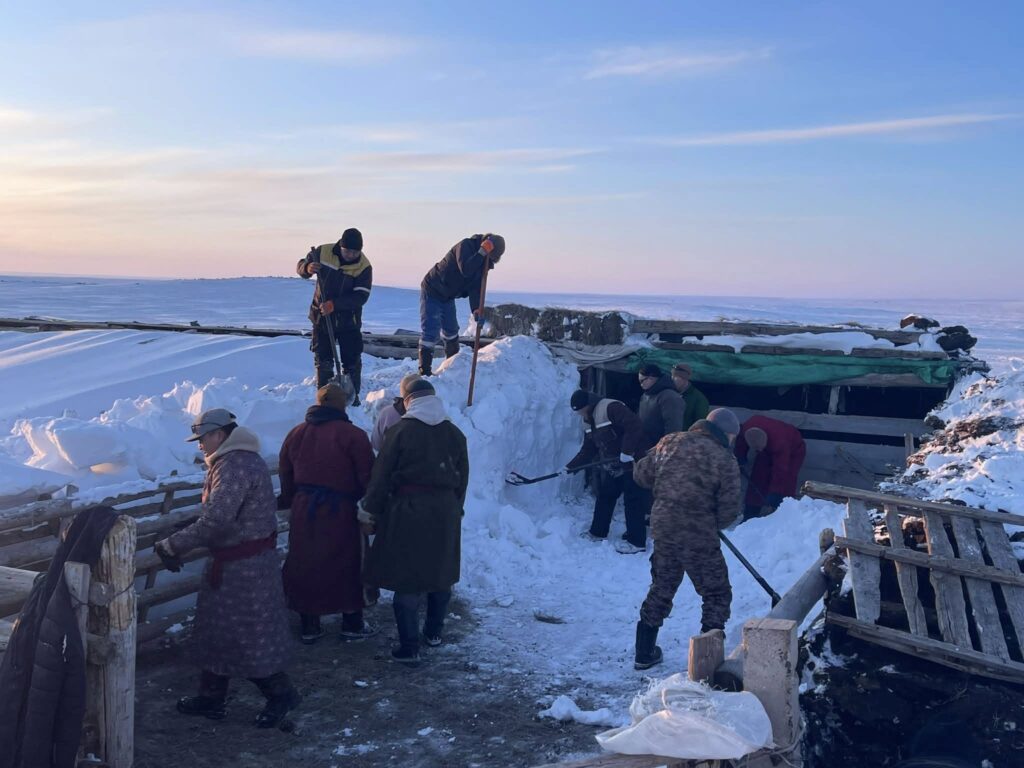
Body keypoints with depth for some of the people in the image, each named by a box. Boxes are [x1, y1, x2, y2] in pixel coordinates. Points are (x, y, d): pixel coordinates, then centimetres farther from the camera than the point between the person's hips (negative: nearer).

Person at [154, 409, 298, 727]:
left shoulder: (234, 466, -22)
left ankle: (281, 694, 15)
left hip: (242, 567, -11)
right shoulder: (240, 459, 12)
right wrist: (180, 543, 10)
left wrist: (171, 545, -21)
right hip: (240, 560, 11)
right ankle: (211, 696, 29)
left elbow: (215, 522, -30)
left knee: (247, 635, 1)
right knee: (216, 629, 17)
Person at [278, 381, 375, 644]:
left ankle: (309, 626, 18)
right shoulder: (352, 435, -9)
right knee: (347, 565, 8)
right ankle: (352, 624, 16)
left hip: (304, 512, 4)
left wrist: (288, 502, 27)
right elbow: (367, 477, -9)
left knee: (305, 565, 12)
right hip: (340, 512, -4)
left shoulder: (296, 434, 7)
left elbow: (286, 477, 14)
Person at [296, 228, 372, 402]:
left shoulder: (364, 267, -16)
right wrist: (307, 268, -23)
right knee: (323, 360, 8)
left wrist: (334, 304, -32)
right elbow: (301, 266, 3)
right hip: (321, 316, 1)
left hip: (349, 320, -1)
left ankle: (353, 397, 17)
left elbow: (361, 296, -22)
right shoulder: (323, 252, -11)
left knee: (352, 361, 4)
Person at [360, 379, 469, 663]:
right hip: (446, 511, 4)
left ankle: (409, 647, 2)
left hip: (407, 510, -4)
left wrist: (371, 511, 0)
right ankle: (434, 633, 31)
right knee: (441, 575, 18)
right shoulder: (454, 434, 5)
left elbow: (382, 475, -8)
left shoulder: (400, 431, -9)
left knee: (407, 579, 0)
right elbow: (462, 479, 10)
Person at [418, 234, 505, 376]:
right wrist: (482, 252, -38)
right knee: (430, 332, -13)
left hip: (448, 296, 8)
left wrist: (476, 309, -19)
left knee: (451, 331, 20)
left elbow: (475, 287, -6)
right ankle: (424, 372, -11)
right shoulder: (466, 245, -24)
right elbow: (465, 270, -40)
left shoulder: (484, 261, -1)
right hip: (432, 291, -8)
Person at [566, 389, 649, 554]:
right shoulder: (588, 422, 11)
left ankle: (636, 542, 2)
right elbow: (587, 451, 14)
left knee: (633, 501, -4)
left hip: (632, 462, -10)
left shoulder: (610, 408, -21)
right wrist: (570, 467, 6)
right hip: (611, 466, 10)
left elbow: (634, 425, -30)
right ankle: (597, 532, 32)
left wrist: (627, 451, -30)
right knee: (604, 497, 17)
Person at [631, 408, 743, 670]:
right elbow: (729, 511, -10)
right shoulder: (724, 460, -11)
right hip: (698, 537, -5)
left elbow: (641, 474, 10)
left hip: (662, 528, 5)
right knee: (716, 594, 12)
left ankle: (644, 653, 29)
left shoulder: (670, 442, 2)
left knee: (661, 589, 21)